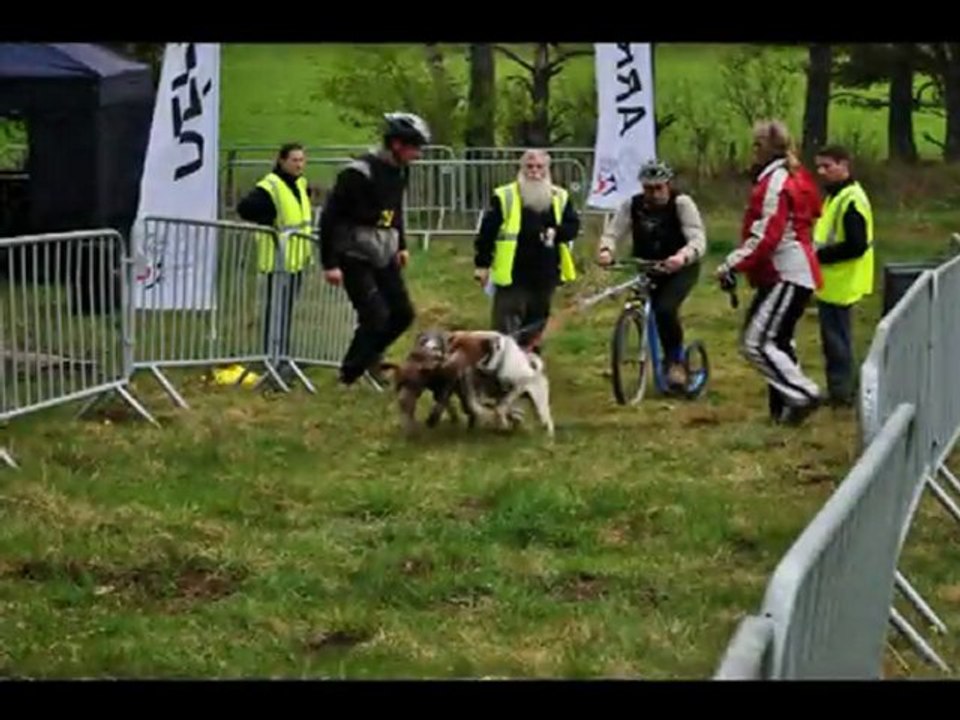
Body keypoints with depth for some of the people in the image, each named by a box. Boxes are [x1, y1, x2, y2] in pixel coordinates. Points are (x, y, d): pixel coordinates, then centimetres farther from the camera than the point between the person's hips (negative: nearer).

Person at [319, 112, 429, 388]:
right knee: (376, 315, -13)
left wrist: (401, 245, 17)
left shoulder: (399, 171, 4)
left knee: (403, 313, 4)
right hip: (355, 258, -8)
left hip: (383, 256, 8)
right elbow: (330, 216, -20)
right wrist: (330, 264, -20)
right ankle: (350, 374, 3)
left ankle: (369, 355, 26)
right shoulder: (359, 173, -21)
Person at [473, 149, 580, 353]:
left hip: (545, 277, 4)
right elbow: (487, 231, -3)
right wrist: (482, 264, -6)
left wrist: (556, 232, -14)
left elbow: (573, 226, 8)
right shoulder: (504, 197, -3)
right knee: (507, 329, -7)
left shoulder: (560, 198, 8)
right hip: (512, 277, -4)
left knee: (535, 328, 16)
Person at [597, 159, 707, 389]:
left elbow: (698, 239, -29)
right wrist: (606, 249, -40)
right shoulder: (632, 205, -8)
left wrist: (683, 257, -50)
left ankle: (676, 360, -5)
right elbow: (613, 232, -16)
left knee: (665, 308, -25)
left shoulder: (681, 203, -18)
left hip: (680, 269, -4)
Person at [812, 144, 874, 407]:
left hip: (840, 284, -10)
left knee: (835, 336, -4)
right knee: (837, 336, 15)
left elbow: (856, 246, -25)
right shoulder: (835, 196, 13)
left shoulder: (851, 200, -20)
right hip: (833, 283, 10)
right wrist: (818, 254, 6)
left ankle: (840, 393, 2)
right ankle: (841, 390, 22)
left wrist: (820, 256, -18)